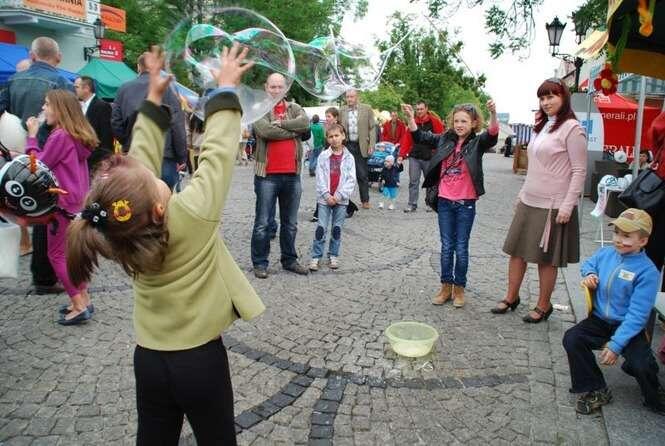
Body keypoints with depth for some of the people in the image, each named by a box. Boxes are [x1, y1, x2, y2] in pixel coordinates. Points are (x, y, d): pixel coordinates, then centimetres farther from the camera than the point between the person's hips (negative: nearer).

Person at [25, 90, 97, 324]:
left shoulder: (60, 136, -17)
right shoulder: (78, 135, 9)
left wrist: (31, 136, -4)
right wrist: (23, 155, 9)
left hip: (64, 203, -9)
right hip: (78, 201, 9)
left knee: (57, 255, 0)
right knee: (72, 252, 16)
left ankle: (80, 307, 0)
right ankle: (83, 301, 20)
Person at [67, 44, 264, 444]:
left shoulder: (120, 233, -11)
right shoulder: (191, 215, -27)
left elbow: (142, 156, -1)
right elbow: (217, 152, -17)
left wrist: (155, 97, 4)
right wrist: (226, 89, -7)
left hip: (148, 359, 5)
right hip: (200, 359, -4)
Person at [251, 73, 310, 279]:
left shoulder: (295, 108, 11)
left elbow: (305, 123, -10)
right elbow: (265, 131, -19)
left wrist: (279, 123, -14)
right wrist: (293, 130, -9)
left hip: (292, 174, 4)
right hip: (267, 174, -4)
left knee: (290, 223, 14)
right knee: (263, 223, 3)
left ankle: (289, 260, 27)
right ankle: (260, 262, 15)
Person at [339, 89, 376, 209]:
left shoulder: (366, 109, 2)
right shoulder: (342, 111, 7)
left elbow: (372, 128, 1)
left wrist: (371, 145, -7)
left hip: (361, 146, -1)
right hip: (346, 146, 2)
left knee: (362, 175, 2)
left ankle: (365, 201, 11)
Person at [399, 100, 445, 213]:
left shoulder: (434, 121, -4)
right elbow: (407, 140, 4)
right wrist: (402, 155, -2)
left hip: (429, 158, -2)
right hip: (414, 157, 2)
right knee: (413, 182, 0)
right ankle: (412, 205, 5)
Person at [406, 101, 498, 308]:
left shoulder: (477, 142, -6)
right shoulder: (445, 139, 3)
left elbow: (493, 135, -25)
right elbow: (420, 136, 6)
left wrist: (493, 114, -44)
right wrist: (410, 117, -8)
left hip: (466, 203, -3)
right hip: (445, 201, 3)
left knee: (461, 248, 8)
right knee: (446, 247, 11)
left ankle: (459, 288, 22)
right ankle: (446, 286, 23)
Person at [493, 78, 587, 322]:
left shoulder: (571, 128, -10)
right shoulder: (542, 126, 13)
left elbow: (579, 171, -12)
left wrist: (568, 206, -17)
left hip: (552, 206, -7)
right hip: (529, 202, 8)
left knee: (546, 258, 4)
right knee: (516, 250, 11)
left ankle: (543, 306, 19)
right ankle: (511, 297, 25)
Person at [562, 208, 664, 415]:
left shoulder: (647, 272, -19)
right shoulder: (605, 253, -2)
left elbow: (637, 315, -21)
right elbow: (589, 263, 24)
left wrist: (616, 345, -25)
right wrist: (589, 274, -1)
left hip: (628, 327, -4)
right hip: (599, 320, 5)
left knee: (643, 365, -23)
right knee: (571, 339, -18)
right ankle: (595, 390, 2)